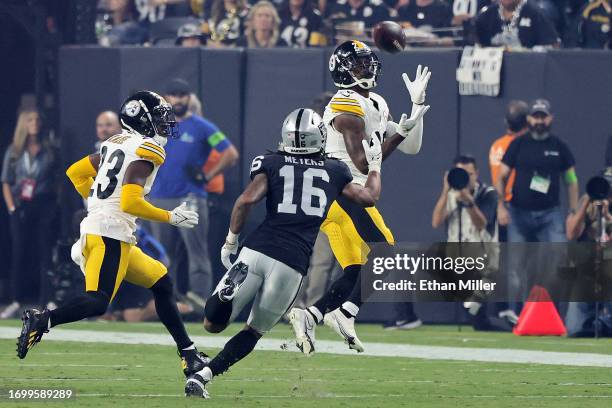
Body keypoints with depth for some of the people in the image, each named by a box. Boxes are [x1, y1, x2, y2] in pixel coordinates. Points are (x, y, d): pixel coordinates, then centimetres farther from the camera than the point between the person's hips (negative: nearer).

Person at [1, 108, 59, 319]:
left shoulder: (49, 151, 5)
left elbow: (57, 180, 5)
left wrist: (55, 204, -6)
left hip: (44, 206, -1)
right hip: (21, 207, 1)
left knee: (45, 254, -5)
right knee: (19, 253, 2)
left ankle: (47, 301, -6)